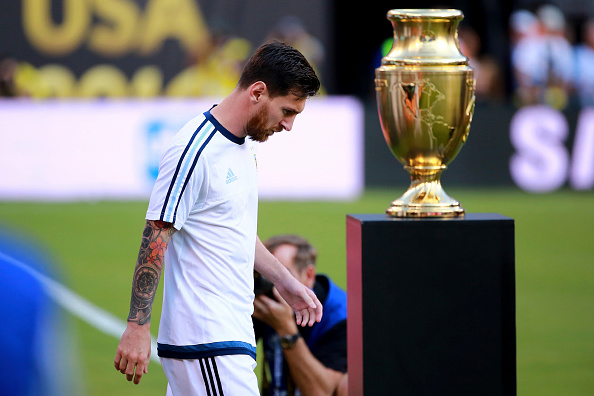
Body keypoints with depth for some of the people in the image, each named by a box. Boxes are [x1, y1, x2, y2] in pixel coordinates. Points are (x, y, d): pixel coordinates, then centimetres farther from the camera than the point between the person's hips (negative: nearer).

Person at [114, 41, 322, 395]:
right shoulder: (196, 150, -16)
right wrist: (138, 327, -19)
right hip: (206, 344, -9)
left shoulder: (243, 146, 14)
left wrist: (286, 282, 30)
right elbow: (156, 238, -17)